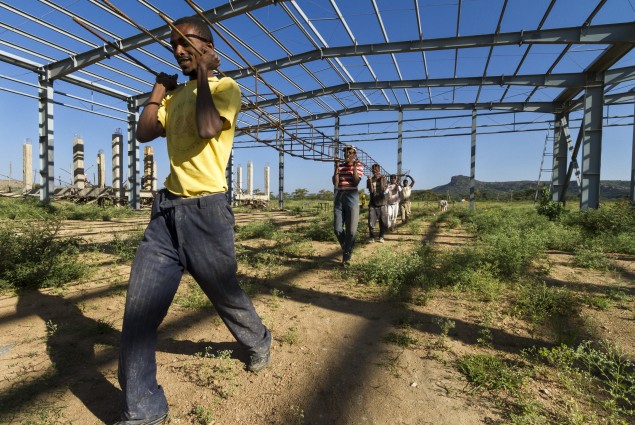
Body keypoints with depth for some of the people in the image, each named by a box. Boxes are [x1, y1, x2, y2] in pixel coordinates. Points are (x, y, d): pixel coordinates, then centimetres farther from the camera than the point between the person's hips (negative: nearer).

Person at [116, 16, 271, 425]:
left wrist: (203, 75, -7)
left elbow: (207, 129, -20)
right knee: (139, 307, -1)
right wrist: (160, 87, 13)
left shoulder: (226, 88, 0)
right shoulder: (175, 94, 20)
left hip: (206, 210, -6)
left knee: (226, 294, 11)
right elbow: (144, 133, 10)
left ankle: (259, 342, 42)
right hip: (167, 208, 6)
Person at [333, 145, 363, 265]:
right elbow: (335, 183, -2)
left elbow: (356, 182, -10)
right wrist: (336, 167, -5)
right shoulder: (339, 166, 11)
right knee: (337, 229, 4)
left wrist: (354, 167, -11)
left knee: (351, 230, -3)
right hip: (339, 198, 3)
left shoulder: (359, 166, 4)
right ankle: (346, 250, 27)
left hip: (352, 198, -3)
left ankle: (346, 255, 13)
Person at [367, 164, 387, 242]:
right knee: (371, 222, -6)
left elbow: (383, 189, -11)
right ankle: (372, 237, 7)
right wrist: (370, 181, -19)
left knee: (383, 221, 2)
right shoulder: (370, 179, 3)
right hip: (372, 203, 0)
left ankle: (381, 236, 18)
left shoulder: (383, 178, 2)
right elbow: (371, 190, -8)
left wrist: (381, 179, -18)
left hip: (381, 203, 0)